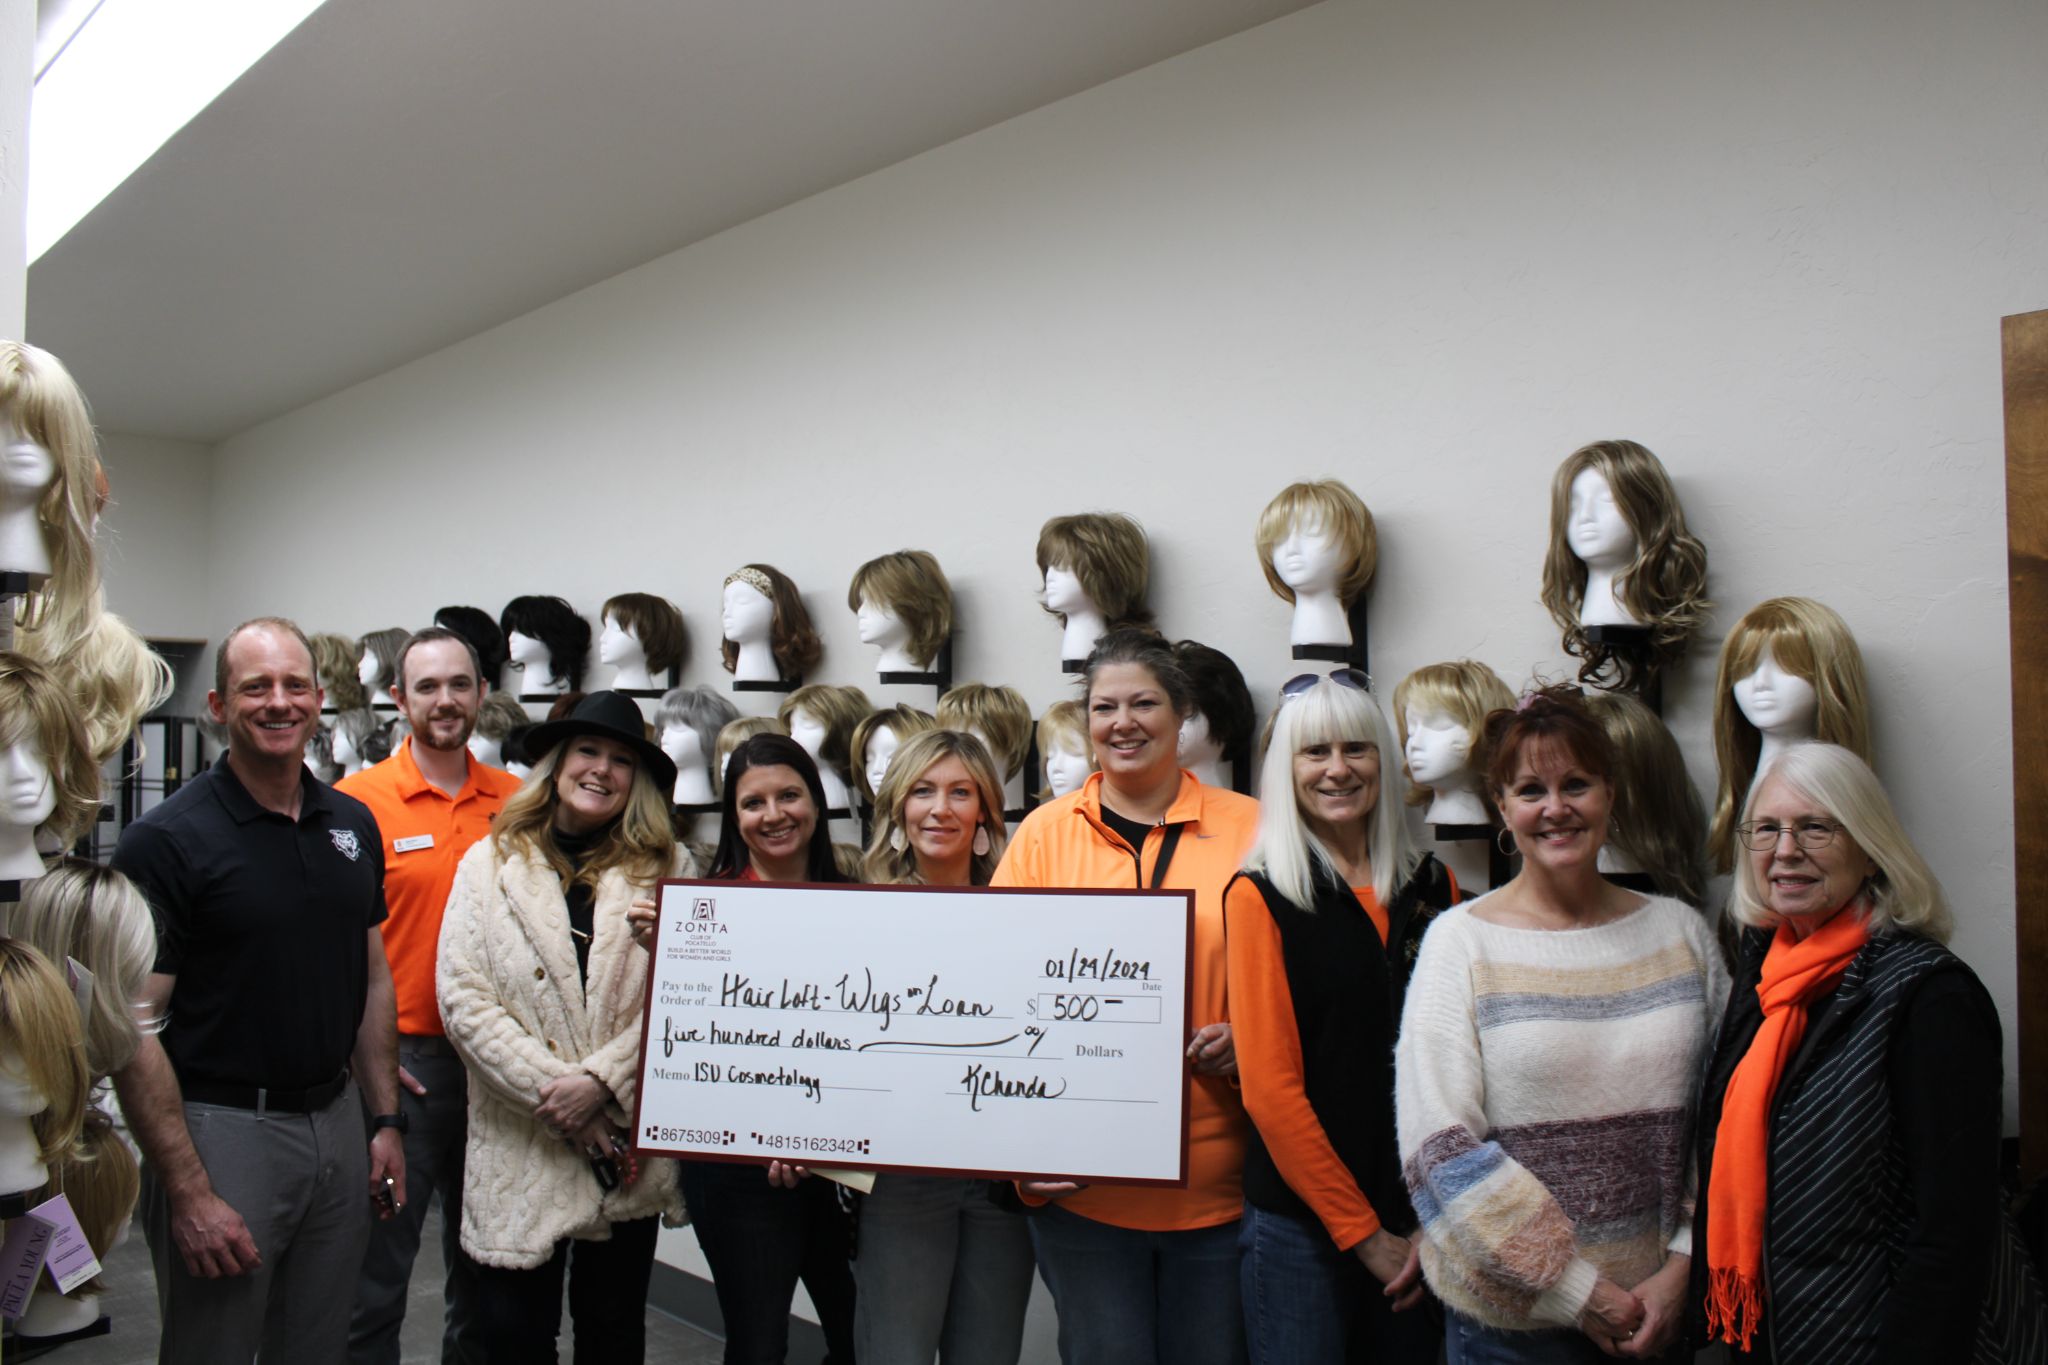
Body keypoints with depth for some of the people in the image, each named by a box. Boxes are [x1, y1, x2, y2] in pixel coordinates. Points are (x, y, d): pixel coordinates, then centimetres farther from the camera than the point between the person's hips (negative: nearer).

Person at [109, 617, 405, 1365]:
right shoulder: (168, 840, -13)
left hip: (335, 1121, 5)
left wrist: (384, 1120, 9)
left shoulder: (353, 823, 5)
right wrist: (188, 1191, -17)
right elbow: (134, 1029, -14)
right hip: (222, 1128, -5)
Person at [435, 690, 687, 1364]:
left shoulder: (667, 870, 2)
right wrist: (551, 1091, -13)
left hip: (630, 1143, 0)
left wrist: (601, 1081, -17)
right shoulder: (489, 863, 5)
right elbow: (462, 997, -4)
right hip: (518, 1150, 0)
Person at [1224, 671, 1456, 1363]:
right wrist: (1362, 1231, -9)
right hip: (1301, 1222, -3)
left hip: (1419, 1224, 4)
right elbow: (1269, 1085, -10)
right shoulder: (1260, 896, -7)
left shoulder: (1433, 887, 4)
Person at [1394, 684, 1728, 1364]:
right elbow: (1440, 1148, -13)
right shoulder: (1460, 940, -8)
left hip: (1661, 1308, 3)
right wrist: (1577, 1290, -13)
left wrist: (1682, 1263, -6)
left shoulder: (1681, 931, 3)